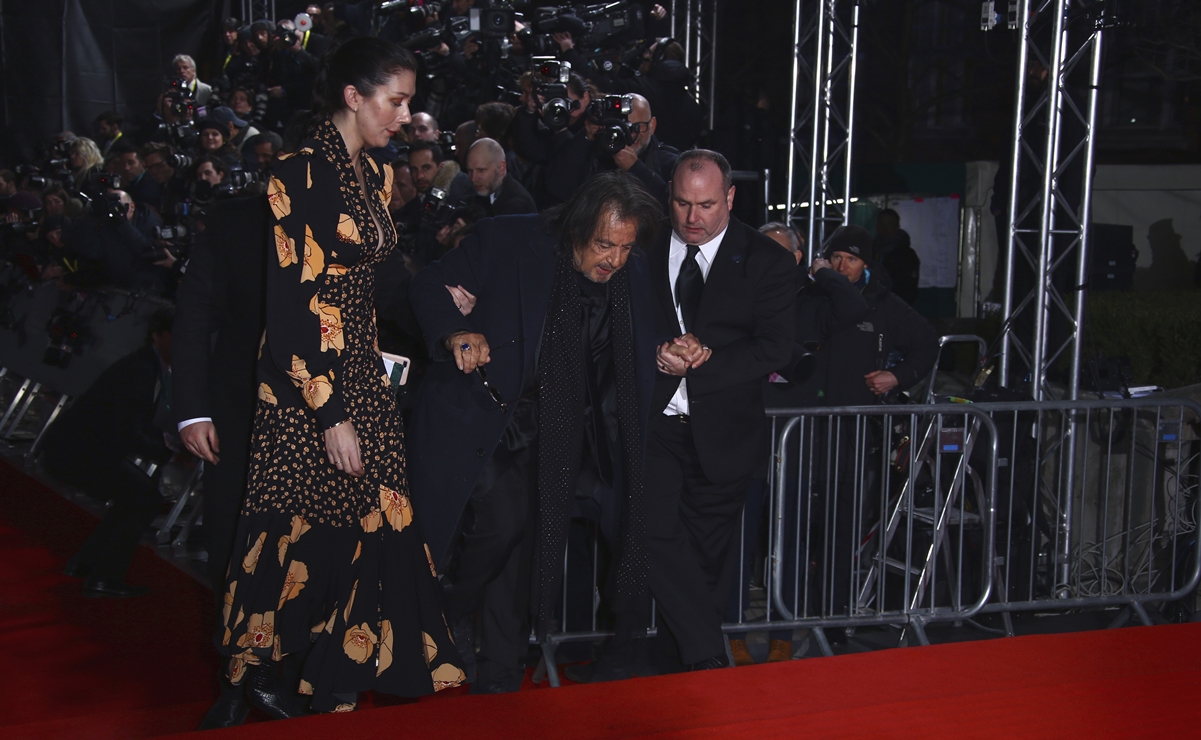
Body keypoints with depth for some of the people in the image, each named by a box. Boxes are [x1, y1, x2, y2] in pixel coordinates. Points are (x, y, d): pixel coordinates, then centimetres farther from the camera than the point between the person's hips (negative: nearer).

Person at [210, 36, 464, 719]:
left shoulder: (374, 176, 11)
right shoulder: (300, 177, -15)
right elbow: (289, 307, -18)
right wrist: (329, 414, -18)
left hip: (364, 377, 8)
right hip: (306, 387, -7)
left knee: (371, 522, 7)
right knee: (303, 528, 3)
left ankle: (341, 676, 22)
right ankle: (257, 662, 24)